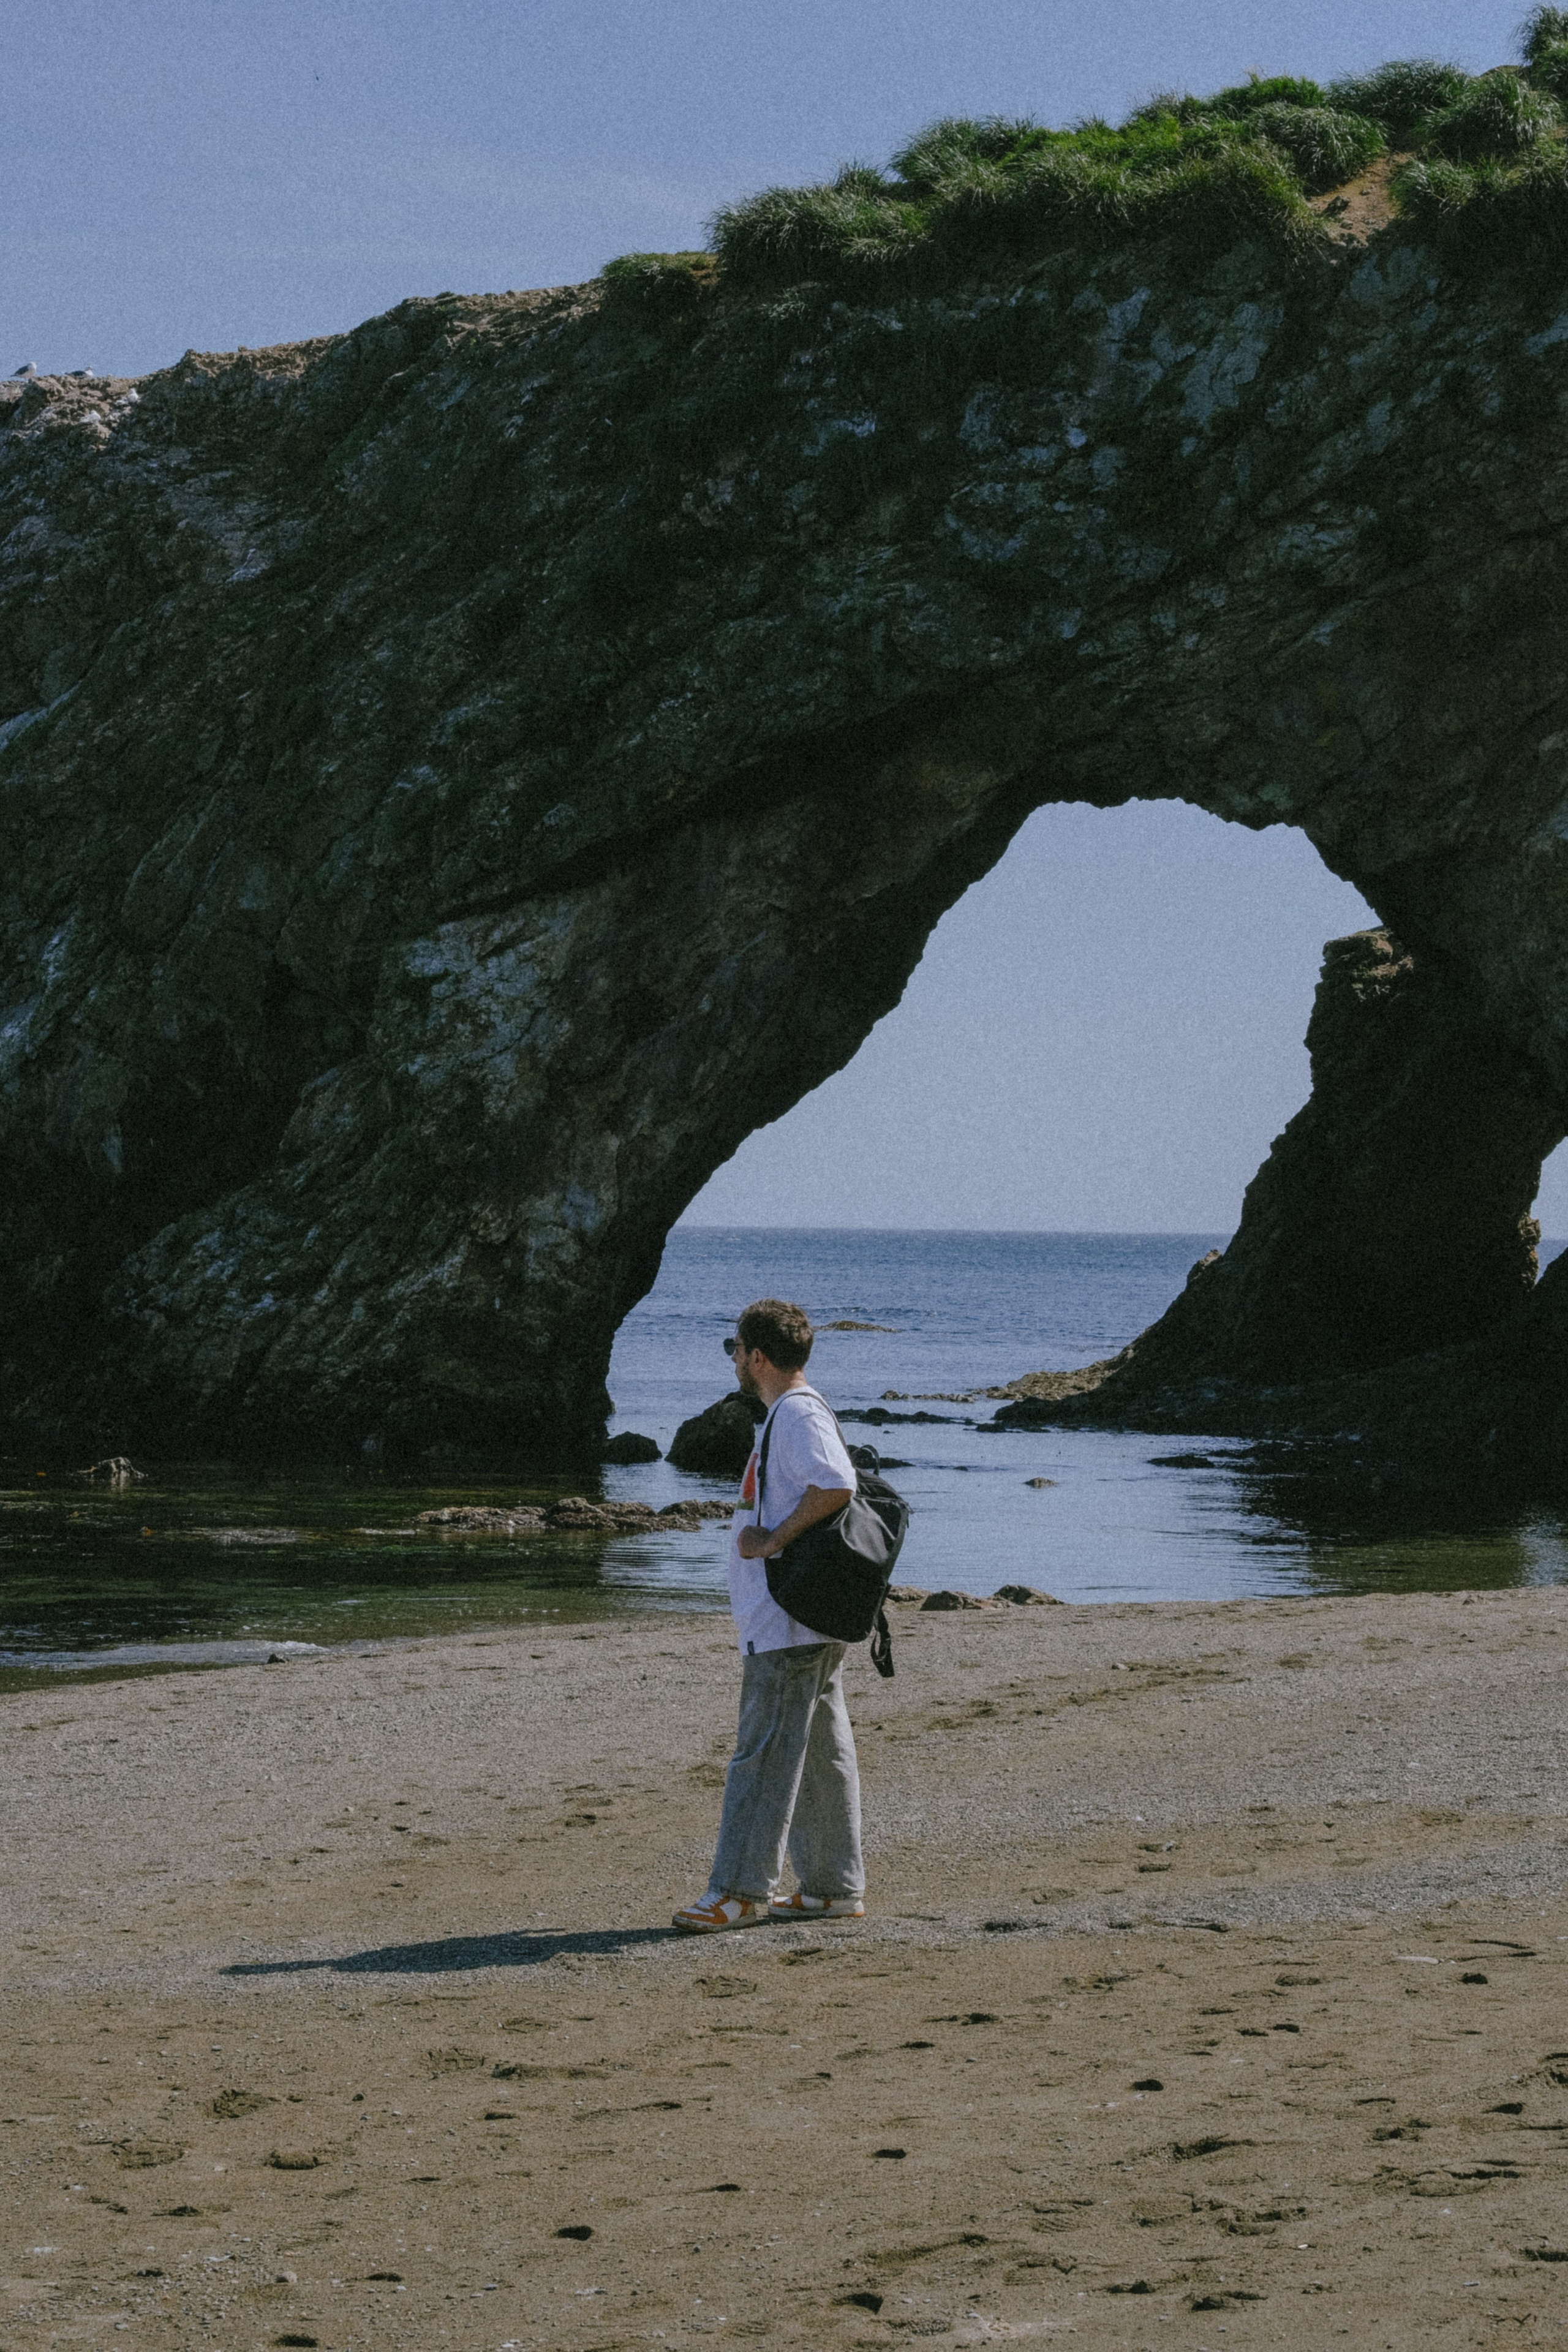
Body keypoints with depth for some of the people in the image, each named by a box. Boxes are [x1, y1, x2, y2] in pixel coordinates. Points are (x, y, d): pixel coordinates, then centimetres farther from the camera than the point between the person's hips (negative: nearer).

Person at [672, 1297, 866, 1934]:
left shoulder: (798, 1414, -15)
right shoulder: (789, 1414, 18)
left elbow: (836, 1487, -31)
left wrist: (773, 1539, -23)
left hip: (789, 1624, -11)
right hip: (803, 1623, 11)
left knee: (763, 1754, -9)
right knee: (819, 1754, 13)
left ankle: (739, 1891, -8)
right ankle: (832, 1887, 18)